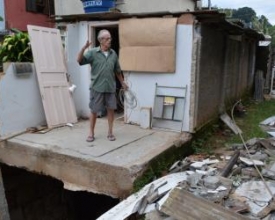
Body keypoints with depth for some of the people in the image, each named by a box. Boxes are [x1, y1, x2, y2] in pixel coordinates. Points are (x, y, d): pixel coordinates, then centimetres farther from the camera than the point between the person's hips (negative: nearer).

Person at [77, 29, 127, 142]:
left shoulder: (113, 53, 7)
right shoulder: (92, 52, -4)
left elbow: (117, 70, 17)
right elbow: (79, 60, -15)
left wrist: (122, 82, 21)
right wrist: (84, 48, -29)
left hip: (110, 87, 3)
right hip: (97, 87, -3)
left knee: (111, 109, 5)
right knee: (94, 110, 4)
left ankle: (110, 132, 19)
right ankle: (91, 133, 18)